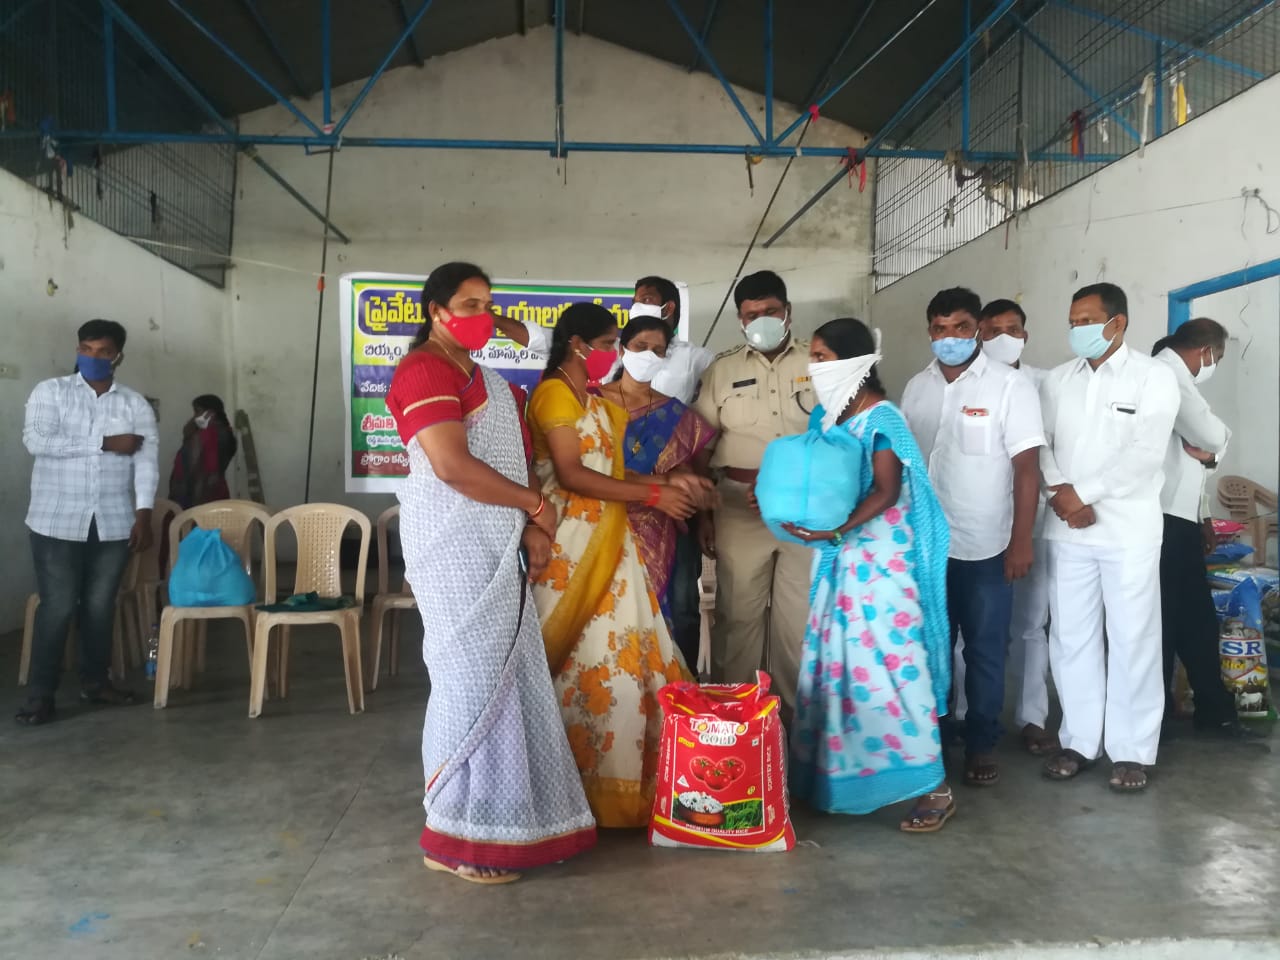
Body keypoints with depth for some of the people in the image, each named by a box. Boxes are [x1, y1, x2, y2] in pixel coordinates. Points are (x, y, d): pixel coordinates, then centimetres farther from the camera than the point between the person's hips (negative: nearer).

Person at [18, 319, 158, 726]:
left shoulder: (136, 404, 6)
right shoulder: (50, 391, 0)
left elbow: (146, 461, -1)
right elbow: (36, 441, -16)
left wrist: (143, 516, -10)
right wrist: (105, 442, -17)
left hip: (114, 523, 2)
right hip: (57, 521, -2)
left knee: (100, 605, 10)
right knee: (57, 607, -3)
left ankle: (95, 680, 24)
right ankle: (40, 694, 6)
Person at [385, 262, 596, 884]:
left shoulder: (483, 378, 20)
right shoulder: (425, 371, -10)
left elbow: (513, 460, 17)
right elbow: (452, 465, -21)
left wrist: (531, 527, 1)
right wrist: (535, 503, -11)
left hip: (494, 544, 9)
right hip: (454, 544, -9)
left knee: (504, 675, 11)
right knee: (473, 676, -5)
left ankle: (499, 815, 23)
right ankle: (453, 837, 8)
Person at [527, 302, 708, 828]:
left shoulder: (595, 403, 19)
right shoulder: (554, 394, -10)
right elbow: (571, 474, -19)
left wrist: (666, 480, 3)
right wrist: (652, 495, -18)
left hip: (606, 544, 9)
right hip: (572, 546, -9)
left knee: (616, 656, 8)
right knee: (591, 659, -4)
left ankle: (610, 777, 18)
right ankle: (578, 779, 9)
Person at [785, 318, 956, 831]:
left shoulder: (881, 418, -10)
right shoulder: (826, 415, 11)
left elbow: (886, 491, -18)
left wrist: (837, 529, -29)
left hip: (880, 556, -7)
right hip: (839, 556, 7)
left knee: (889, 660, -8)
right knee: (837, 658, 10)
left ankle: (933, 786, 1)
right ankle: (838, 771, 22)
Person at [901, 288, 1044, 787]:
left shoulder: (1010, 385, -7)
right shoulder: (916, 387, 6)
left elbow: (1027, 466, -9)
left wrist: (1021, 540, -13)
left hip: (986, 546, -4)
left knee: (985, 650, 7)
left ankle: (981, 745, 21)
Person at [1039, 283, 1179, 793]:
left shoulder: (1154, 376, -2)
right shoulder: (1057, 379, 11)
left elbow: (1145, 453, -12)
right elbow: (1040, 442, 6)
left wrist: (1084, 494, -14)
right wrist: (1060, 492, -11)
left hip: (1129, 530, -4)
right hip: (1068, 529, 4)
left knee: (1132, 639, 2)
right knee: (1071, 636, 7)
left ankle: (1131, 750, 13)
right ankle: (1079, 740, 19)